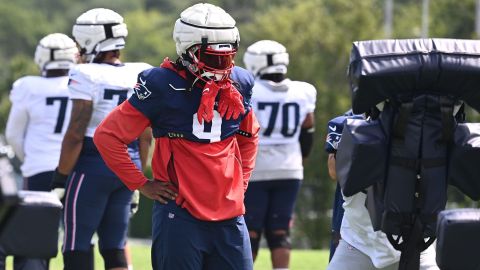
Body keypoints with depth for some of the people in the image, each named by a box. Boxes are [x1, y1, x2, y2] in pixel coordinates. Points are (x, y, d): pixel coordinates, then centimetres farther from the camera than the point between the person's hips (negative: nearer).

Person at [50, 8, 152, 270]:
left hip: (92, 164, -6)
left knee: (77, 248, 0)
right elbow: (145, 136, 9)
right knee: (115, 247, 13)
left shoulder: (87, 77, -14)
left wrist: (61, 177, -8)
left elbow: (75, 134, -16)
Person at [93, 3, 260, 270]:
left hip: (229, 214, 5)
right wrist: (142, 184, -5)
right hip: (180, 216, -5)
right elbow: (107, 136, -5)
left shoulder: (237, 86, 8)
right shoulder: (163, 87, -9)